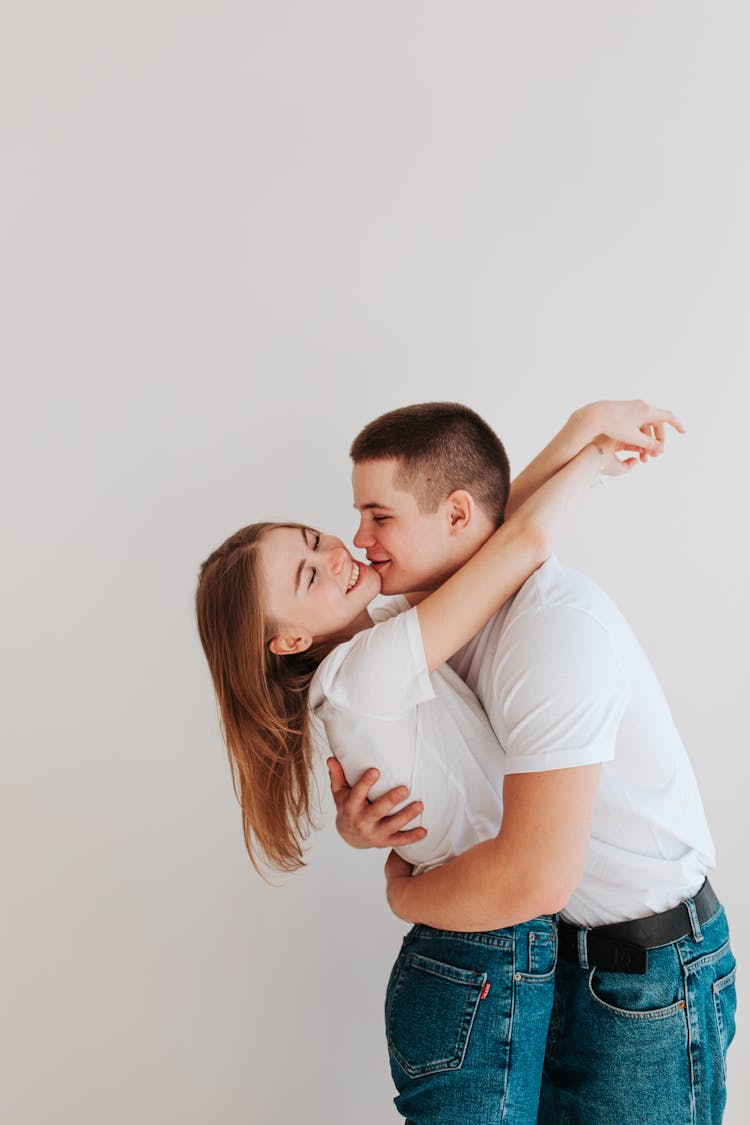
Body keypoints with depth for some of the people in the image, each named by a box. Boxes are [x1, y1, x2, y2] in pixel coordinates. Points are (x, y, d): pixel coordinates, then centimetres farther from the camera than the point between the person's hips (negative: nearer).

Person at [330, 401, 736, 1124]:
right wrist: (358, 824, -16)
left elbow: (536, 876, -35)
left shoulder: (556, 625, -29)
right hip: (546, 950, 8)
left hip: (650, 971, -8)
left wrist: (401, 894, -16)